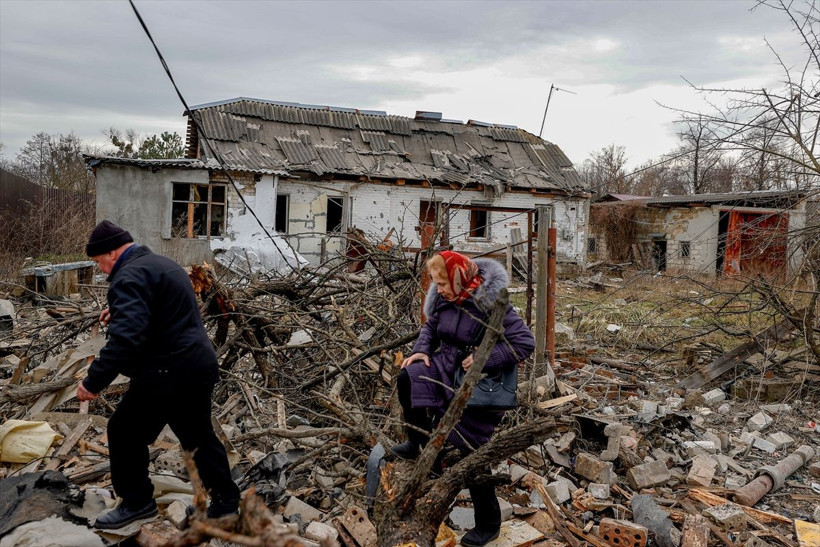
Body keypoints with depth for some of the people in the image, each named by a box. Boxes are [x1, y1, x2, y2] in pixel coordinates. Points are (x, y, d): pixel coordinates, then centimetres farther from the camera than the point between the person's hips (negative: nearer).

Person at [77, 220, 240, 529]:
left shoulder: (130, 276, -15)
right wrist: (118, 312, 32)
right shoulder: (162, 264, 17)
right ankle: (226, 501, 26)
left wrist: (93, 381, -24)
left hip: (168, 373, -10)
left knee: (125, 433, 10)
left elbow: (126, 338, -29)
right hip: (200, 365, 10)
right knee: (199, 435, 20)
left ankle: (137, 502, 23)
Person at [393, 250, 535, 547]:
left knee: (471, 450, -1)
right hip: (448, 367, 6)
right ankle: (418, 443, 6)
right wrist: (422, 350, -6)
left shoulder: (491, 303, -26)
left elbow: (525, 343, -27)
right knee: (407, 378, -18)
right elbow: (431, 326, 13)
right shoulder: (445, 298, -5)